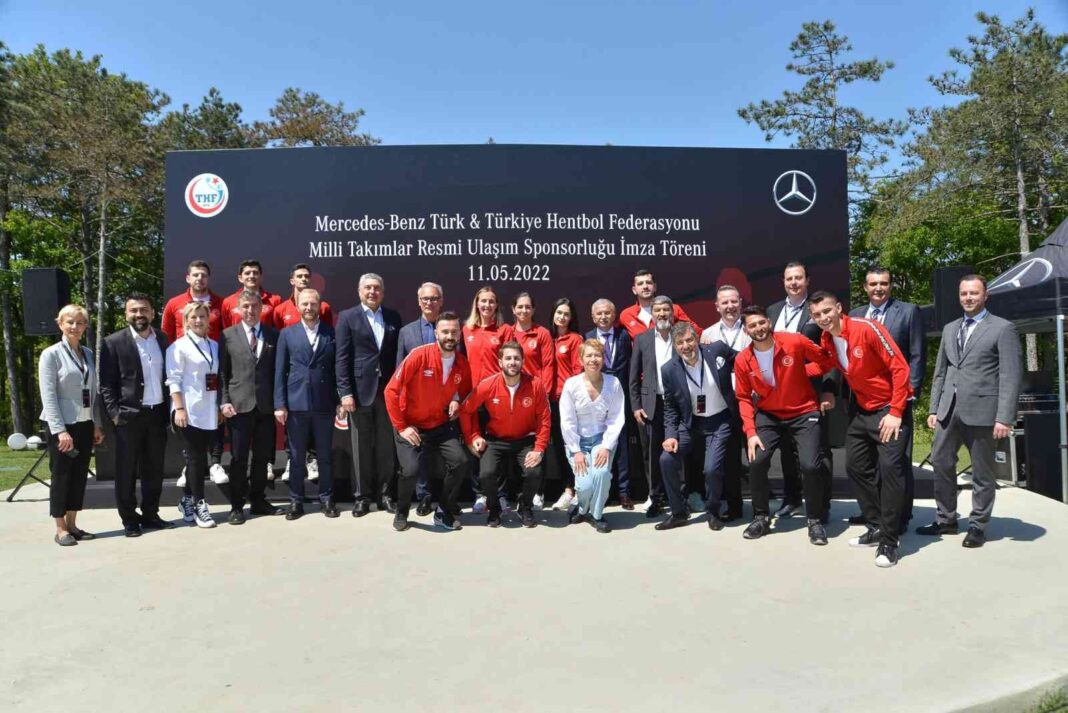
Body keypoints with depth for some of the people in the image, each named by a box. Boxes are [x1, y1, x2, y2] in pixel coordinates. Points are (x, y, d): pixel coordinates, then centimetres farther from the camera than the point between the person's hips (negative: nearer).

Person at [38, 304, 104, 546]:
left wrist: (97, 424, 8)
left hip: (85, 424, 5)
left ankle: (72, 524, 19)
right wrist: (60, 430, -18)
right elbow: (48, 396, -12)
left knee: (80, 475, 9)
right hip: (62, 426, -5)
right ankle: (61, 529, 13)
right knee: (61, 476, 3)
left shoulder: (88, 354, 9)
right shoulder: (51, 354, -7)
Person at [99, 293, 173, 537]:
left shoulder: (162, 339, 9)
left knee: (154, 469, 11)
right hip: (129, 416, -4)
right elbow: (106, 384, -6)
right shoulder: (114, 342, -4)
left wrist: (168, 407, 7)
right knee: (127, 471, 4)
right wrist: (114, 414, -13)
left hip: (157, 414, 4)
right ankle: (129, 519, 15)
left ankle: (150, 514, 23)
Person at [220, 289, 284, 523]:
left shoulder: (274, 335, 8)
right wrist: (225, 400, -7)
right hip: (240, 404, -2)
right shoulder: (228, 335, 4)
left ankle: (258, 501, 22)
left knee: (262, 456, 10)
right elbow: (223, 372, 2)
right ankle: (237, 506, 12)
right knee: (238, 458, 3)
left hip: (266, 405, 2)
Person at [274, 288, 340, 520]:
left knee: (325, 455, 8)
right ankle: (296, 501, 18)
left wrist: (340, 400, 0)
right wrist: (279, 404, -4)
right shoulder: (287, 334, 6)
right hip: (295, 404, 0)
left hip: (325, 404, 0)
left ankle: (326, 498, 19)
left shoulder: (332, 333, 5)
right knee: (297, 456, 8)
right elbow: (279, 371, 3)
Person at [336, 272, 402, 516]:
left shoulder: (393, 317, 10)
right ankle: (362, 496, 15)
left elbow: (398, 354, 9)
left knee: (386, 446, 7)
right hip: (361, 391, -2)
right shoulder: (347, 317, 2)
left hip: (388, 391, 3)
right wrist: (345, 392, -10)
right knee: (361, 448, 5)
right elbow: (342, 358, -3)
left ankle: (384, 493, 19)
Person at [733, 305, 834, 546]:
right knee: (756, 462, -13)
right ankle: (760, 518, 10)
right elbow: (744, 398, 0)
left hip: (804, 413, -2)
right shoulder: (742, 360, -9)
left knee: (811, 465, -16)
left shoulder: (795, 342, -17)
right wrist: (750, 432, -9)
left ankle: (815, 521, 8)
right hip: (769, 416, 2)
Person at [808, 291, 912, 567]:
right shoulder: (826, 342, 0)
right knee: (856, 466, 9)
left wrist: (895, 412, -21)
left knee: (889, 467, -15)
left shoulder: (867, 328, -20)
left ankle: (889, 541, -7)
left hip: (890, 409, -7)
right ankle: (876, 527, 23)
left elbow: (900, 367, -20)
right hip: (862, 410, 7)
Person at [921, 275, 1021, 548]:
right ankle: (946, 520, 21)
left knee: (982, 472, 5)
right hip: (949, 409, 5)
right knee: (941, 463, 8)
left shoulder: (1003, 328, -2)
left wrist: (1004, 417, -14)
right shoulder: (949, 329, 15)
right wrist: (934, 409, 11)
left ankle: (978, 526, 17)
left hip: (981, 410, -5)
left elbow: (1010, 377, -8)